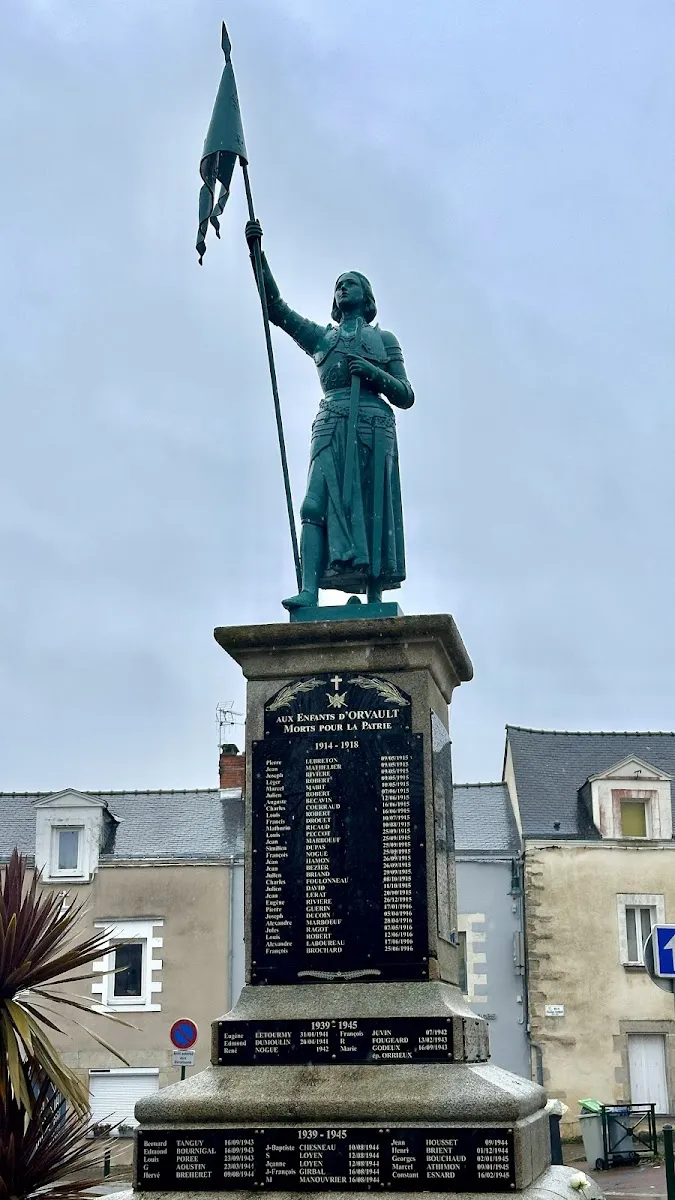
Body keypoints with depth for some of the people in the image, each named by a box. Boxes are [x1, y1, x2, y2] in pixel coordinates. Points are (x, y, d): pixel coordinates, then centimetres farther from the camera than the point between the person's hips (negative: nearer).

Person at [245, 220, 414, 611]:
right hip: (332, 427, 1)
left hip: (374, 427, -1)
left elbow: (406, 396, 14)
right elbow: (276, 307, 16)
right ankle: (310, 592, -30)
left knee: (374, 512, -9)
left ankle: (375, 601, -13)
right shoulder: (321, 337, 25)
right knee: (318, 504, -18)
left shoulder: (384, 339, 20)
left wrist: (373, 372, -5)